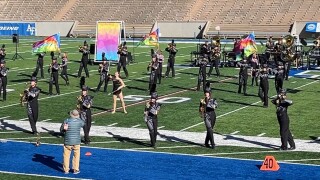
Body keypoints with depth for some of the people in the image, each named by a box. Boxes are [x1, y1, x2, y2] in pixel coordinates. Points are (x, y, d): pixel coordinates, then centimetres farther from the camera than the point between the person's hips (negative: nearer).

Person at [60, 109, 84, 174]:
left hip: (68, 142, 0)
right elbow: (83, 124, 20)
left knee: (66, 155, 12)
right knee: (76, 155, 14)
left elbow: (61, 130, 0)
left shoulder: (66, 121, -9)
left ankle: (66, 170, 18)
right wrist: (78, 118, 28)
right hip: (76, 142, 1)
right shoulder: (80, 121, -6)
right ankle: (75, 169, 16)